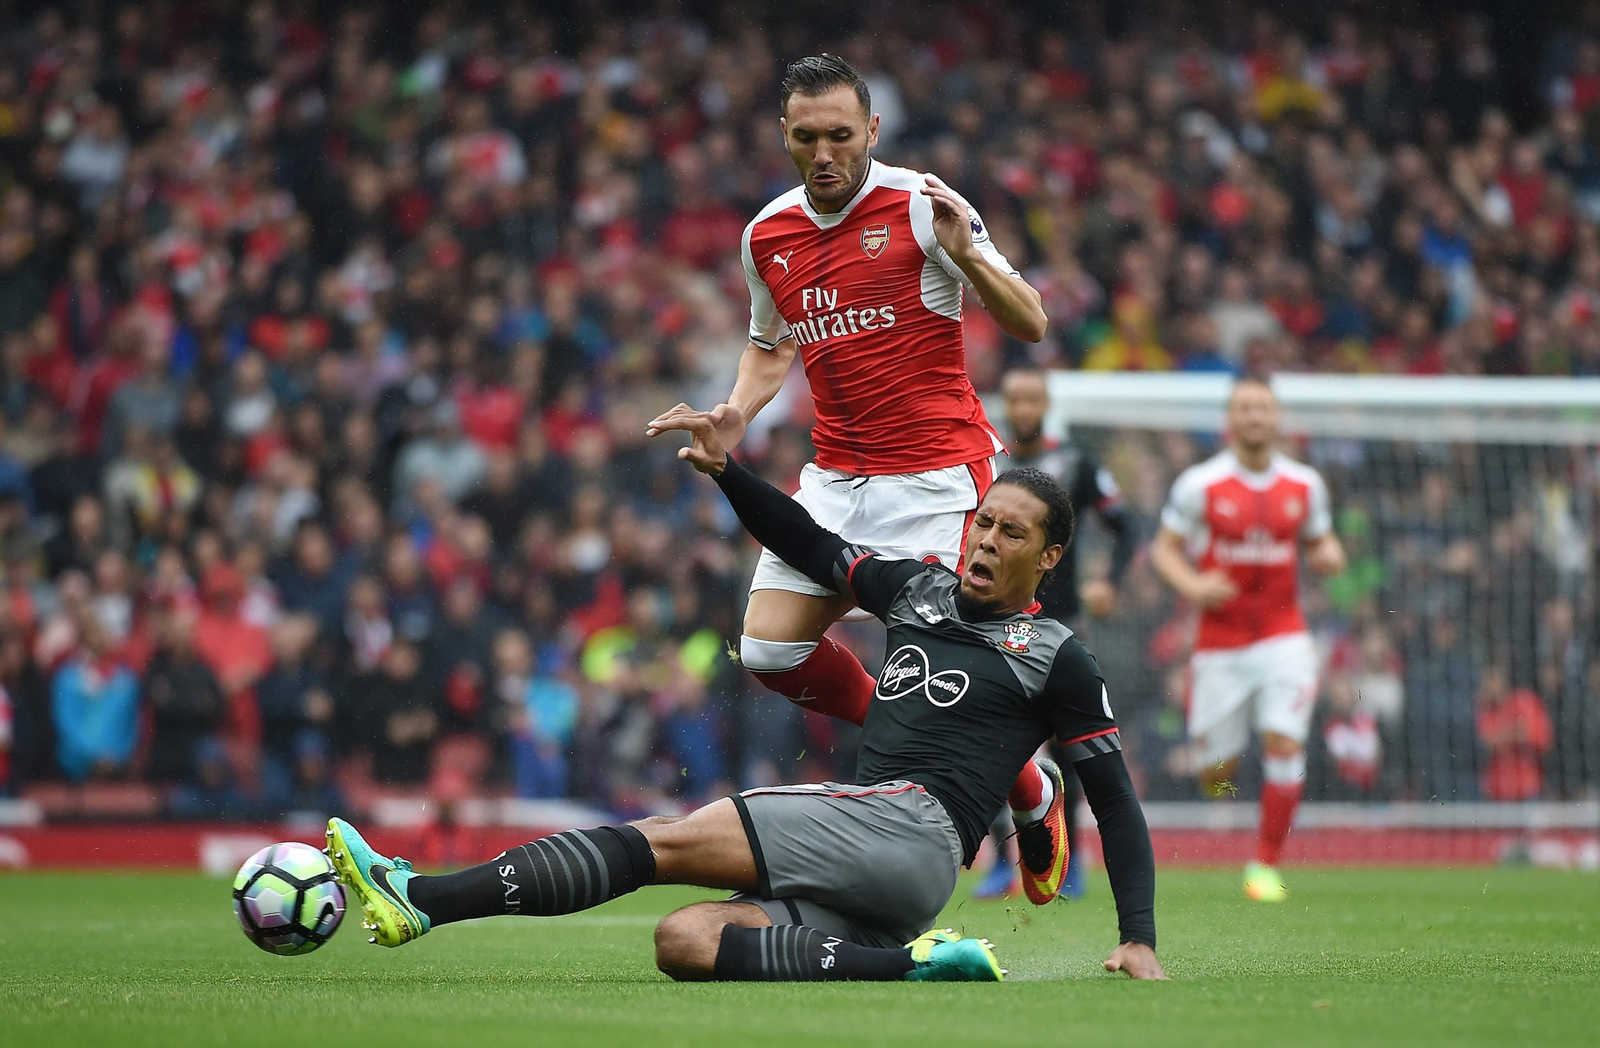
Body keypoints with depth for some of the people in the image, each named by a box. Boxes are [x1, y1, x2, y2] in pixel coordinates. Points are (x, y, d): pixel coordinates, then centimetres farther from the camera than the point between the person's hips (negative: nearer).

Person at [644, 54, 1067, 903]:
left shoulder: (921, 206, -9)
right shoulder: (766, 235, 8)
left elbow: (1029, 326, -8)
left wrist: (966, 256, -25)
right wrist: (736, 413, 5)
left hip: (939, 471, -6)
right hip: (836, 475, 6)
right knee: (770, 649, -4)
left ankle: (1035, 799, 16)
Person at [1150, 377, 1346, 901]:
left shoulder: (1304, 484, 4)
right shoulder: (1200, 484, -5)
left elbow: (1320, 544, 17)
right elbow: (1164, 548, 1)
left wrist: (1330, 557, -7)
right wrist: (1192, 585, -18)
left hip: (1284, 636, 1)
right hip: (1220, 640, -1)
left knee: (1285, 745, -15)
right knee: (1215, 774, 1)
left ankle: (1266, 866, -3)